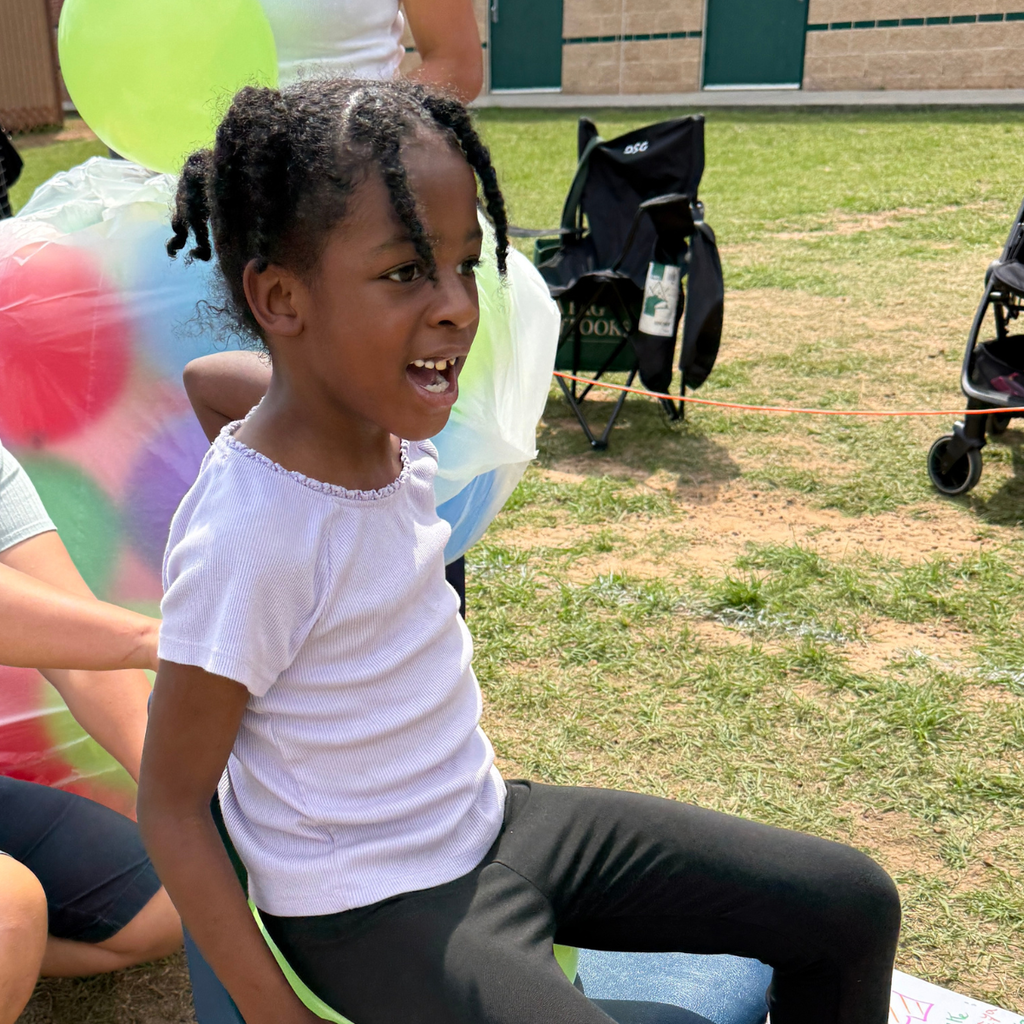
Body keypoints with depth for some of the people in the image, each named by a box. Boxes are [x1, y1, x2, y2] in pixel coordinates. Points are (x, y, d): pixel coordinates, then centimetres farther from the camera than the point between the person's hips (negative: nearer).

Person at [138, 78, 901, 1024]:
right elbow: (171, 805, -16)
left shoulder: (394, 432, -6)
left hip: (492, 819, 7)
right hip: (372, 914, -7)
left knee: (852, 906, 6)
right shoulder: (248, 541, -26)